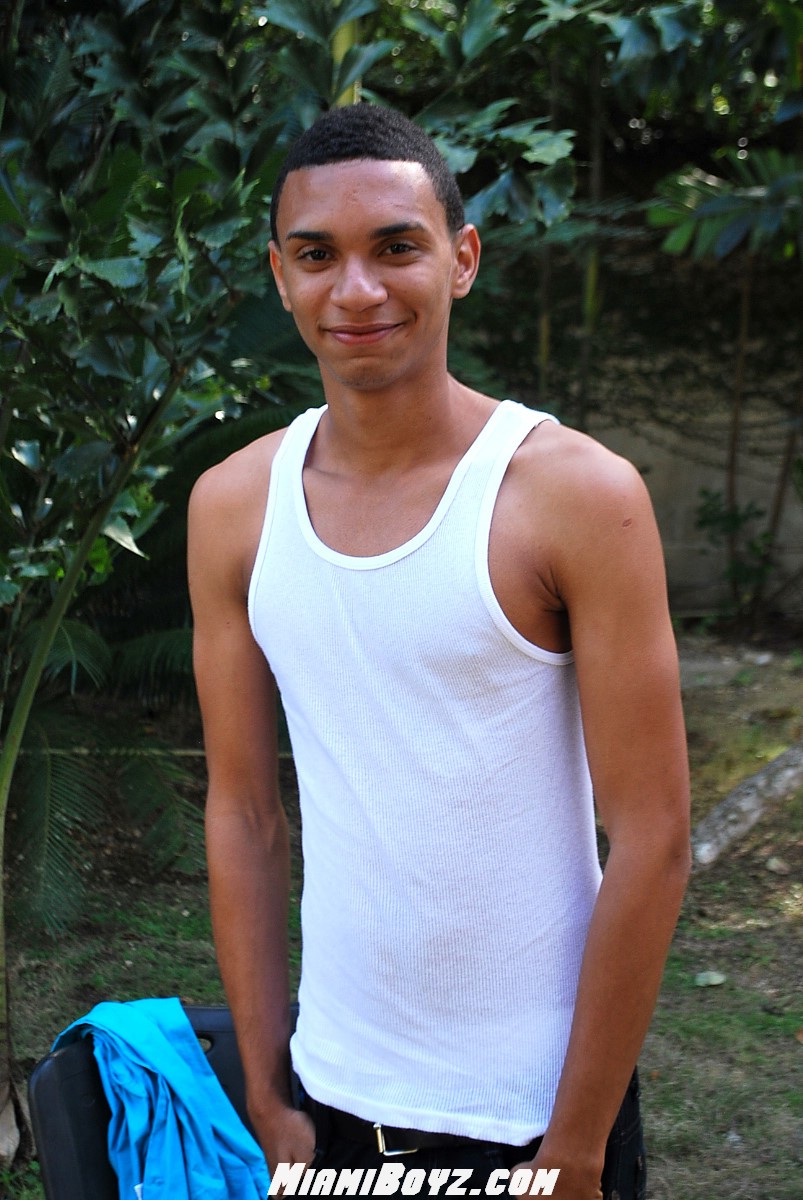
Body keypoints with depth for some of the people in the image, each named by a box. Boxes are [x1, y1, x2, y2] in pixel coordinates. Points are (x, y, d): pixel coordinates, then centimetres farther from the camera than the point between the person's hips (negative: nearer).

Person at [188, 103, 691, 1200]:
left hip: (530, 1103, -3)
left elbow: (652, 843, -13)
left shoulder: (577, 495, -14)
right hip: (331, 1087, 3)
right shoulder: (233, 507, -2)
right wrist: (269, 1101, 3)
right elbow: (243, 811, 3)